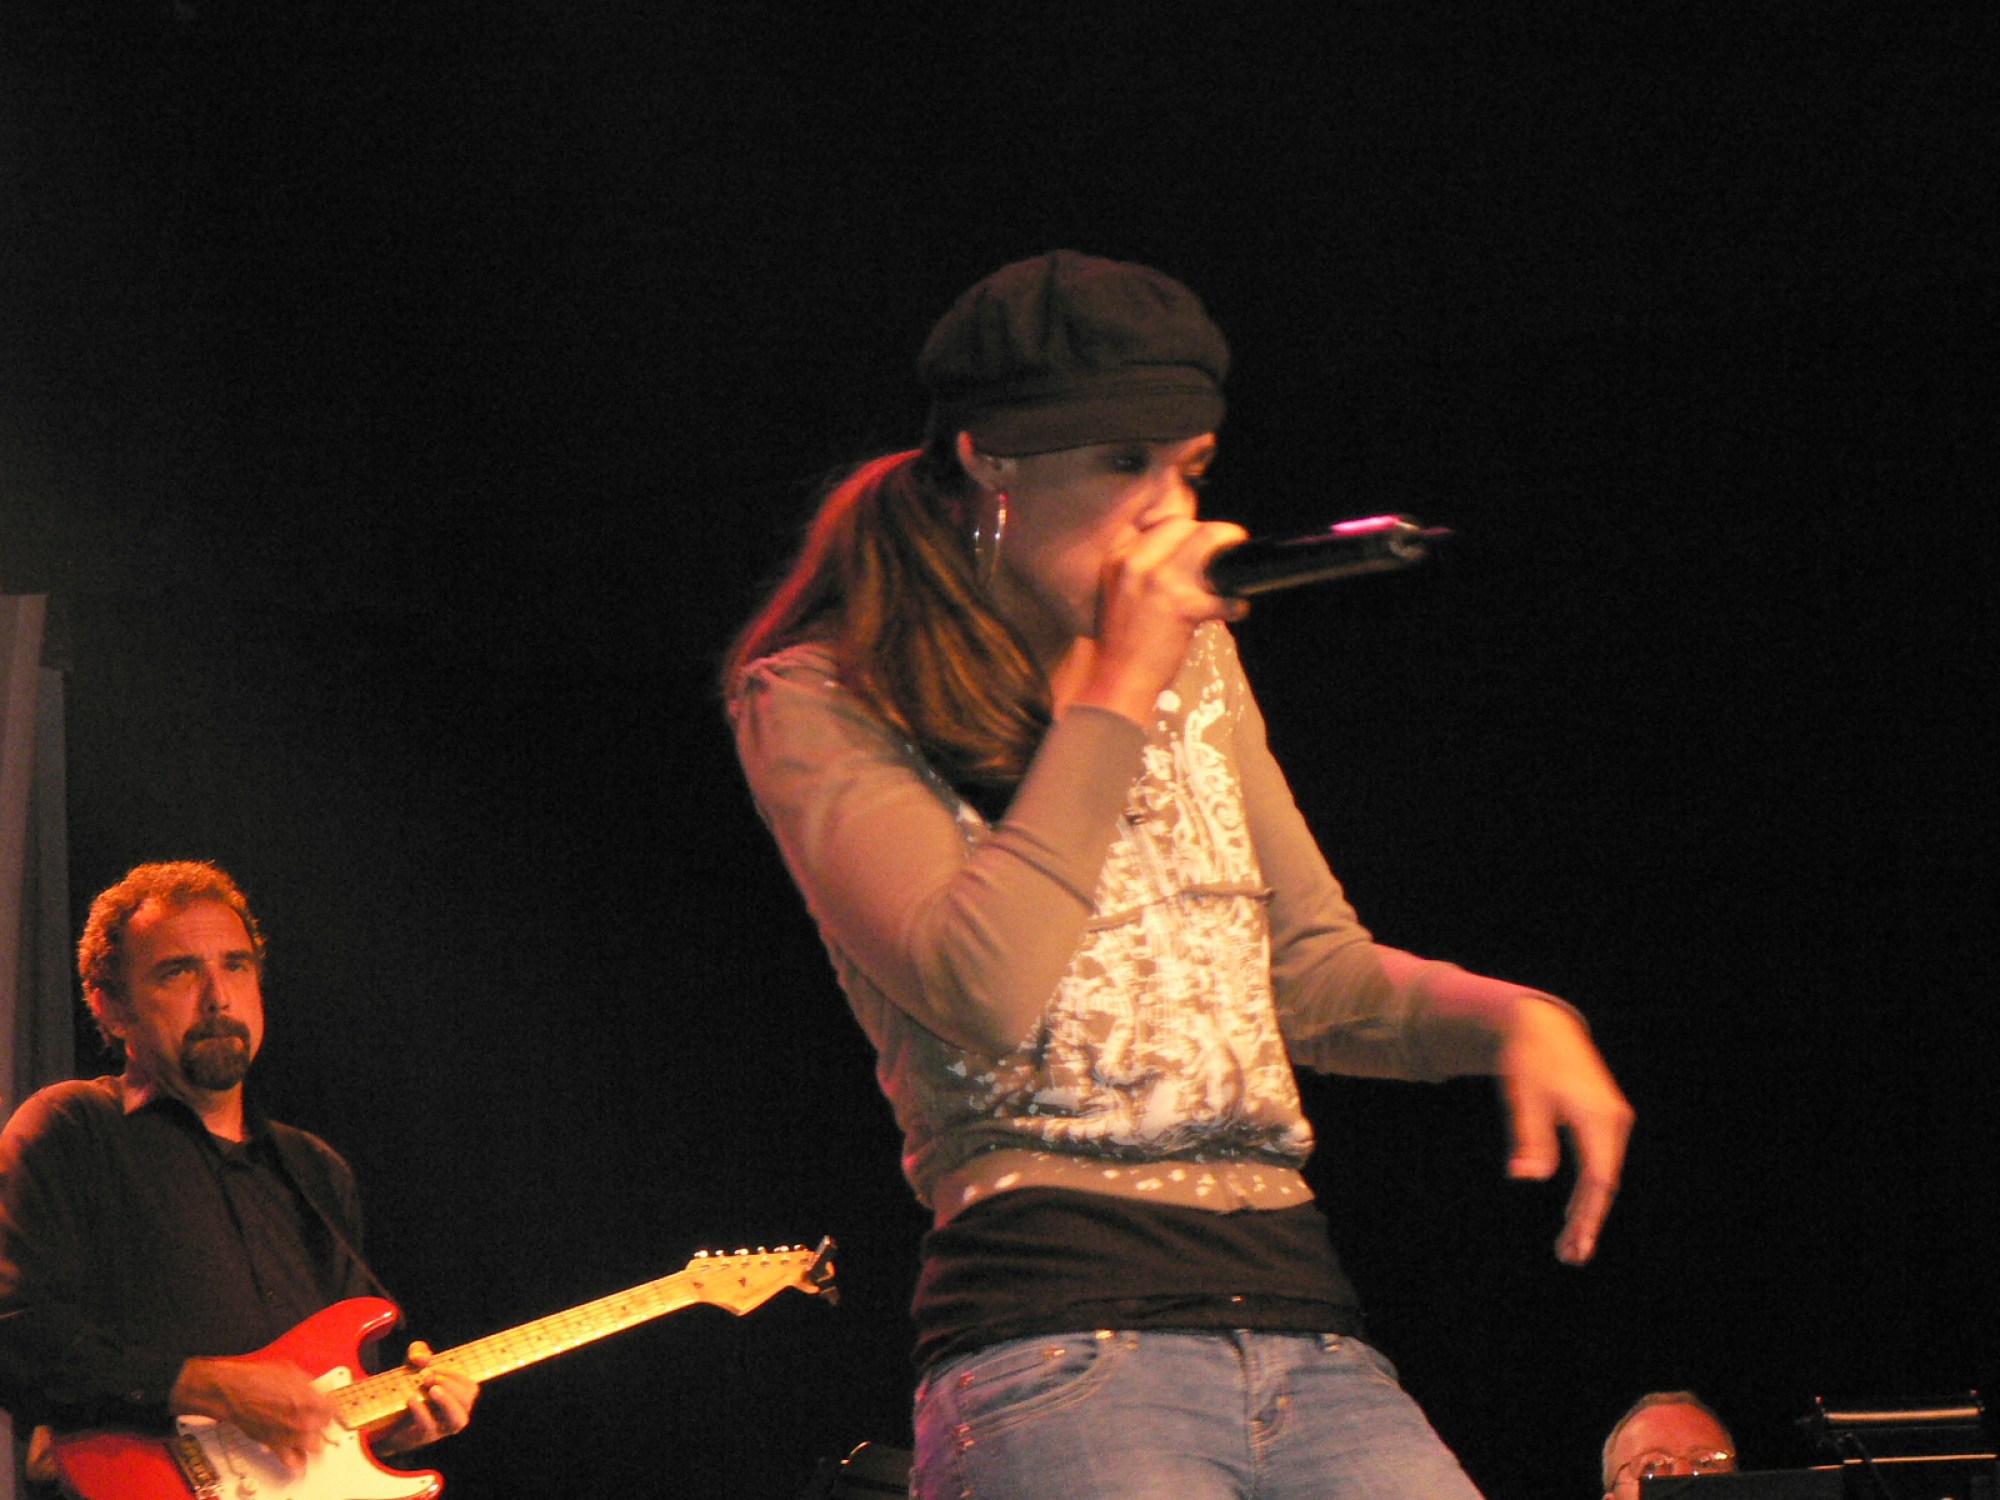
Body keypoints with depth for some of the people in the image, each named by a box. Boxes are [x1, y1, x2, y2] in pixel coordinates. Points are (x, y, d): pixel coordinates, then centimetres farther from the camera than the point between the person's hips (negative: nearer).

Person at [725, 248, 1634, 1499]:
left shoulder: (1195, 653, 20)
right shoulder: (815, 701, 1)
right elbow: (982, 988, -15)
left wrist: (1513, 1016, 5)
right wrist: (1117, 692, -8)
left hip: (1308, 1327, 6)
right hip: (1062, 1341, -6)